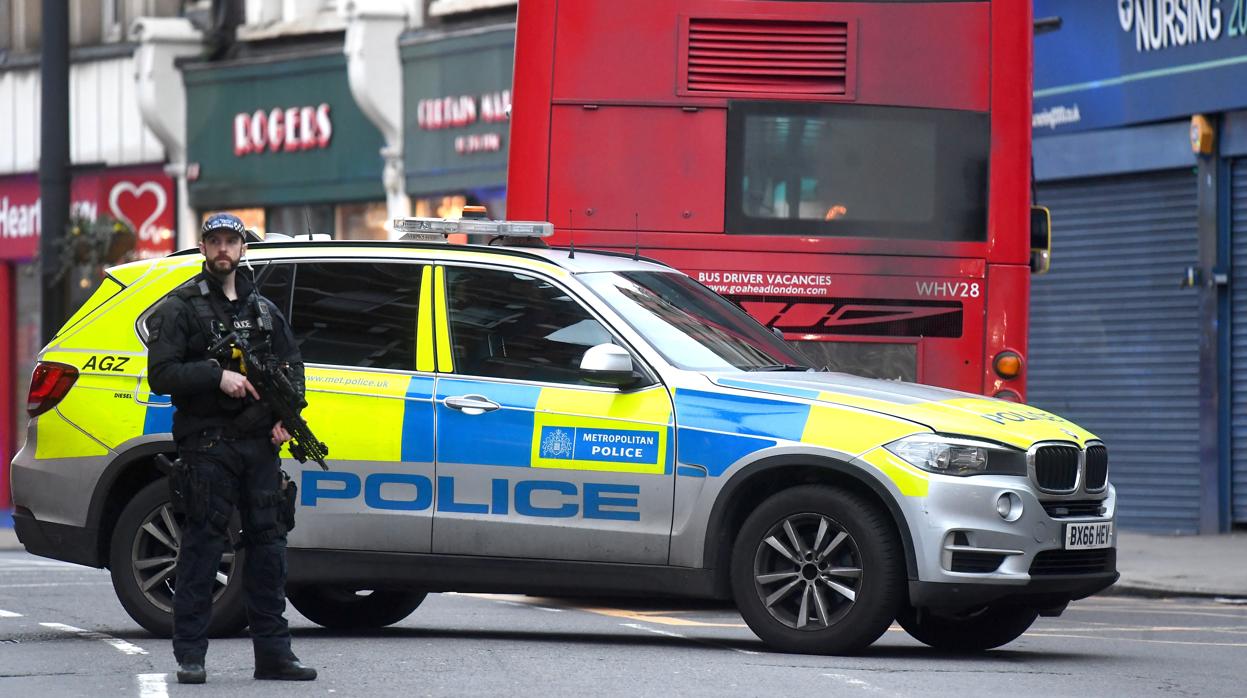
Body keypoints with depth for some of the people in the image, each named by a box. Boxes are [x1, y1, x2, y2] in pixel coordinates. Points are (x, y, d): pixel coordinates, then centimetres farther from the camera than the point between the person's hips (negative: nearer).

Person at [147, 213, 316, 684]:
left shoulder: (263, 309, 18)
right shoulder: (180, 308, 3)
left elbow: (292, 366, 20)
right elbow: (161, 374, -6)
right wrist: (217, 375, -18)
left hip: (261, 444, 5)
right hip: (207, 445, -5)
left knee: (267, 541, 4)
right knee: (203, 543, -7)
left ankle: (273, 653, 8)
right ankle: (190, 656, -4)